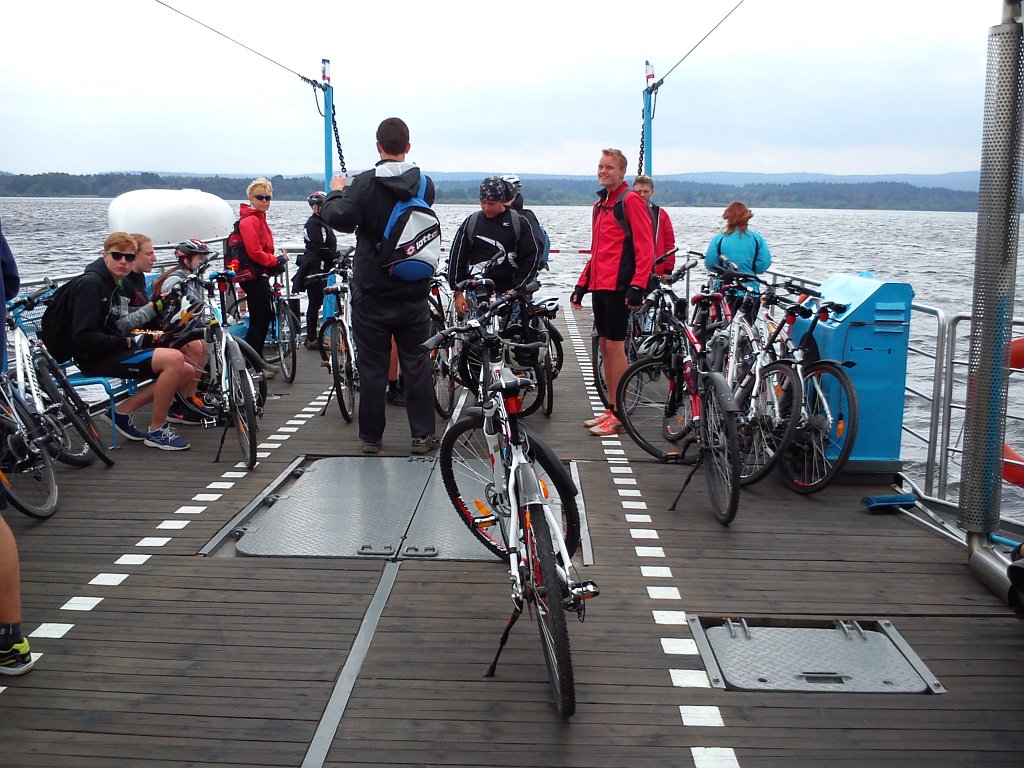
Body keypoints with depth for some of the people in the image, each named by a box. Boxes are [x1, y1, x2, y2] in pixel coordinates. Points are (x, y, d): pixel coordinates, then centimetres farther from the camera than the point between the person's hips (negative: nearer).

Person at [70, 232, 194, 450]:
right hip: (97, 359, -10)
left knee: (186, 372, -1)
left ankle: (124, 410, 6)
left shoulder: (113, 284, 18)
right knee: (174, 358, -26)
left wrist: (144, 337, 5)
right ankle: (156, 430, -14)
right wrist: (129, 342, -16)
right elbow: (83, 338, -21)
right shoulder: (91, 284, -12)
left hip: (116, 351, 10)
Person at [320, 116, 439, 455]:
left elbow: (339, 218, -24)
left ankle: (371, 437, 14)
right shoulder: (424, 184, 1)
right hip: (414, 291, 3)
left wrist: (336, 192, -2)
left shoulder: (365, 184, -11)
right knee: (416, 363, 10)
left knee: (372, 366, 6)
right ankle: (423, 434, 12)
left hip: (372, 291, -2)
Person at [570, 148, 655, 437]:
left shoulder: (630, 200, -7)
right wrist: (582, 283, 20)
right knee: (604, 346, 11)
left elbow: (646, 248, -13)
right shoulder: (600, 203, 19)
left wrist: (638, 285, -20)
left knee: (614, 346, -6)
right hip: (599, 286, 8)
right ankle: (611, 409, 19)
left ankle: (619, 416, 0)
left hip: (619, 286, -8)